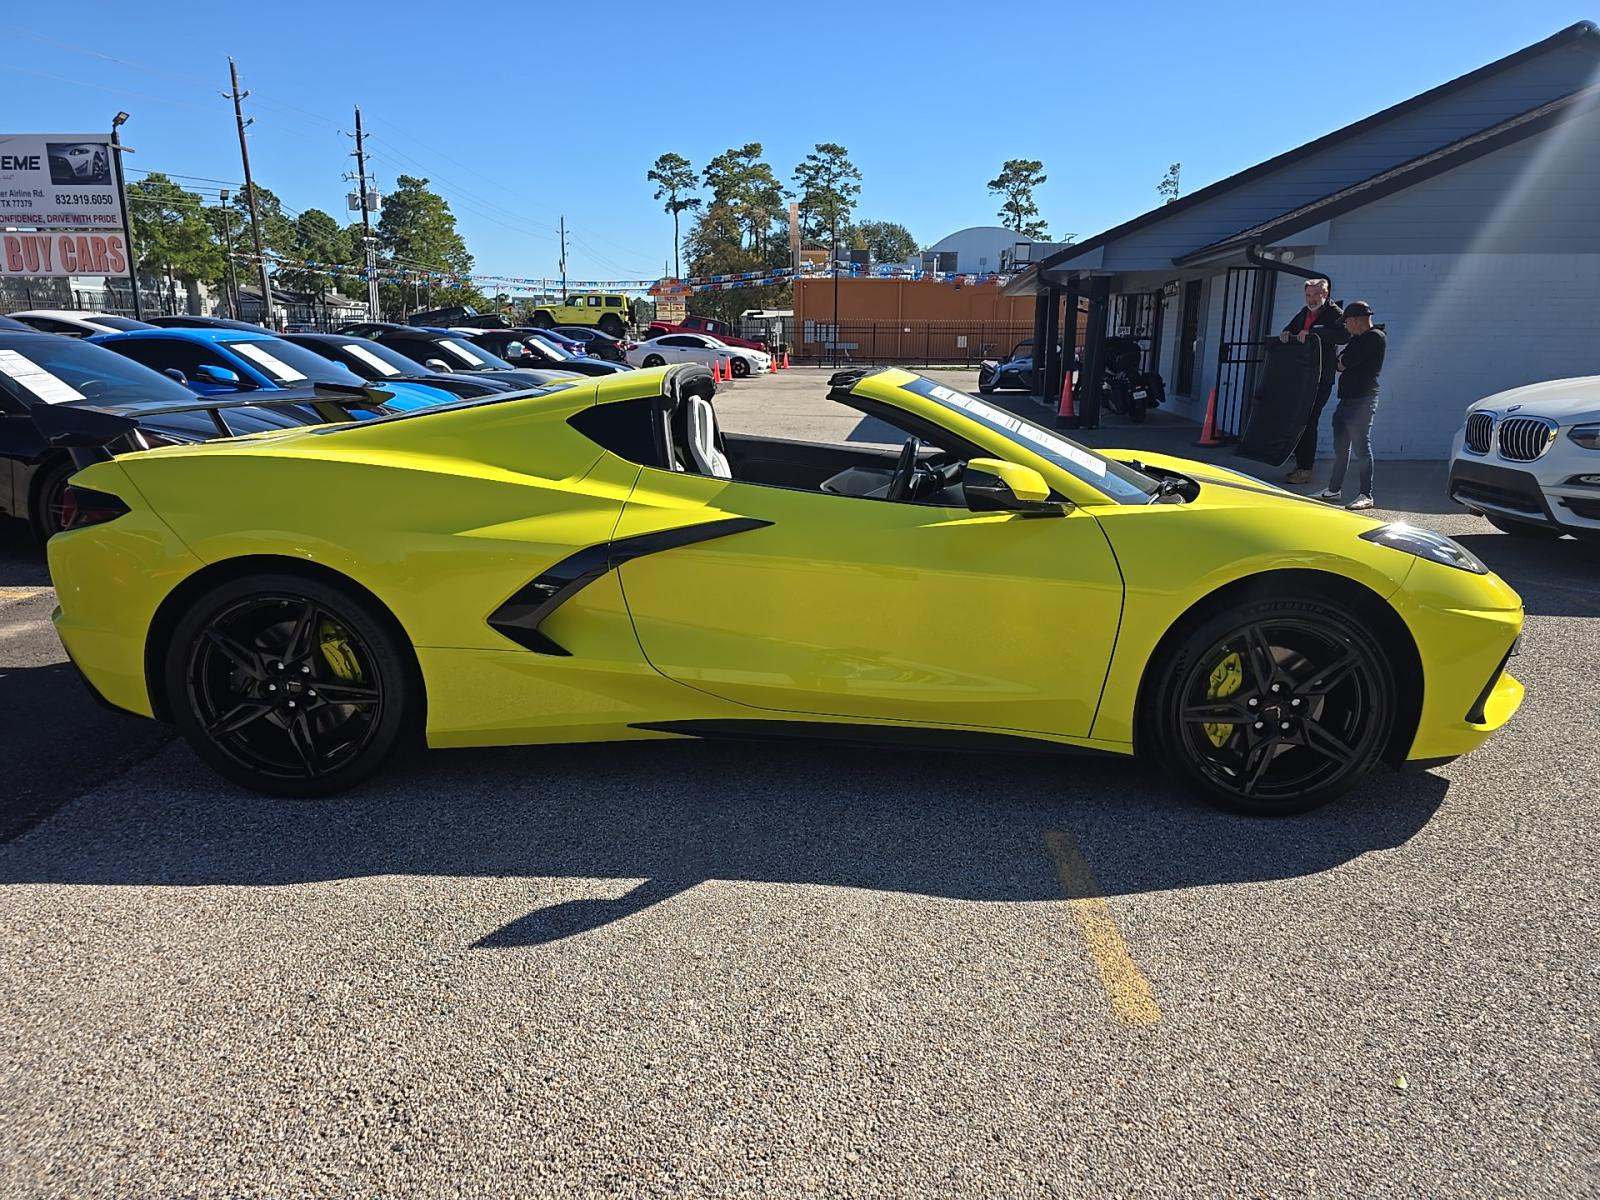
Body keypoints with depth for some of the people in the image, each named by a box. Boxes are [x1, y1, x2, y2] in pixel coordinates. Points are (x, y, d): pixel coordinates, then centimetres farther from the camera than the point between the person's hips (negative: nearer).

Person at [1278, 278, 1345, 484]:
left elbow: (1344, 334, -21)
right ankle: (1299, 465, 17)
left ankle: (1305, 470, -3)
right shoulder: (1303, 313, 17)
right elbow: (1289, 330, 25)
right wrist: (1285, 334, -1)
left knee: (1308, 422, -8)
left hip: (1320, 380, -7)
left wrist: (1313, 332, -28)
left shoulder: (1334, 314, -5)